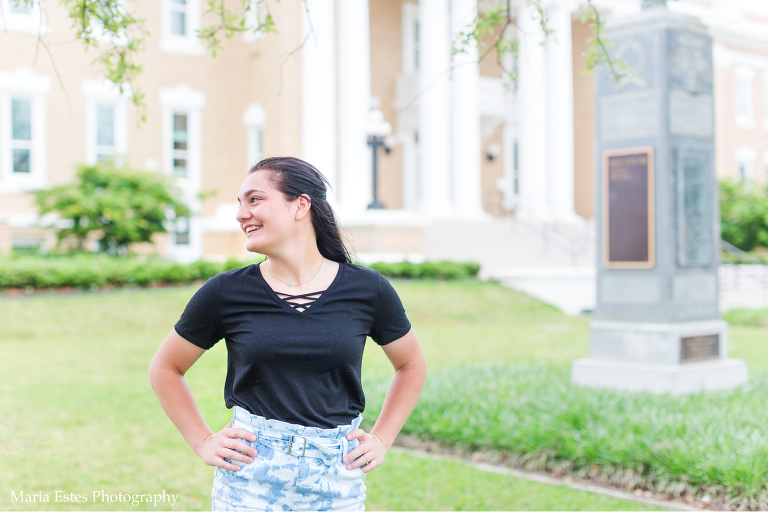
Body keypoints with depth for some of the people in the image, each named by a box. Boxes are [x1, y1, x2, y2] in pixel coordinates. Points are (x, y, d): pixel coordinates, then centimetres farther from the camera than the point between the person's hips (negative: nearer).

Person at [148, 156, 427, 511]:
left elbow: (412, 365, 14)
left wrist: (380, 440, 6)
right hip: (248, 482, 0)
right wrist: (203, 442, 2)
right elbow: (164, 369, 10)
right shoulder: (225, 293, -4)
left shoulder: (368, 290, -2)